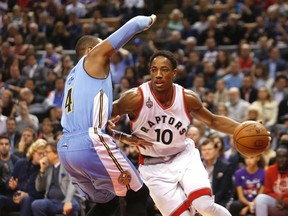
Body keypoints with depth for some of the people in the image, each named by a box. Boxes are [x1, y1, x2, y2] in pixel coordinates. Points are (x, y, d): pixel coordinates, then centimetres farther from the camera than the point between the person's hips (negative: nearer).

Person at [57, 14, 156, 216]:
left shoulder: (73, 76, 29)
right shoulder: (94, 57, 7)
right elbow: (132, 26, 4)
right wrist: (148, 20, 25)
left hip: (65, 147, 8)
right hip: (89, 145, -8)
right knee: (138, 195, 5)